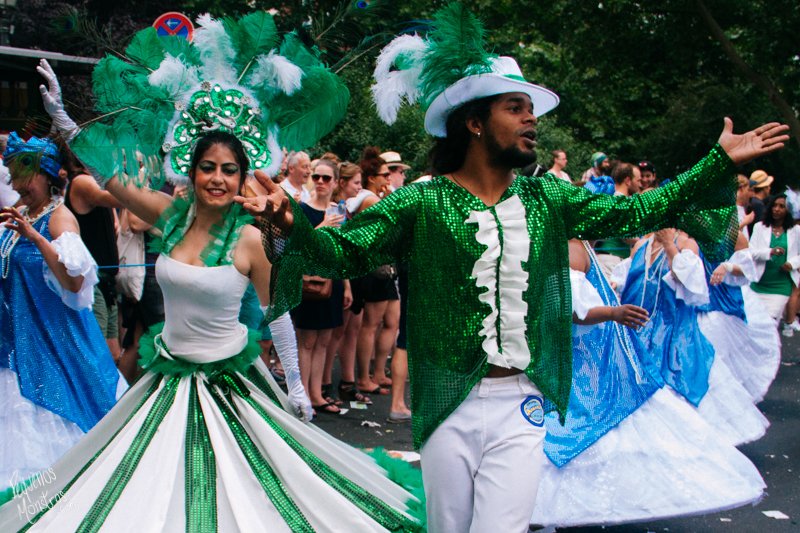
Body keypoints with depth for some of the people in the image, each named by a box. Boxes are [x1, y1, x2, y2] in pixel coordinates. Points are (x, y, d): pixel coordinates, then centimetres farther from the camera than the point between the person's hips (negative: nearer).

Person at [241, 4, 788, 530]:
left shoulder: (547, 199, 7)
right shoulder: (420, 203, -6)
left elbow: (633, 211, 8)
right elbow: (343, 249, -11)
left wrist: (721, 162, 7)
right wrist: (289, 225, -31)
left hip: (523, 406, 2)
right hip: (448, 406, -2)